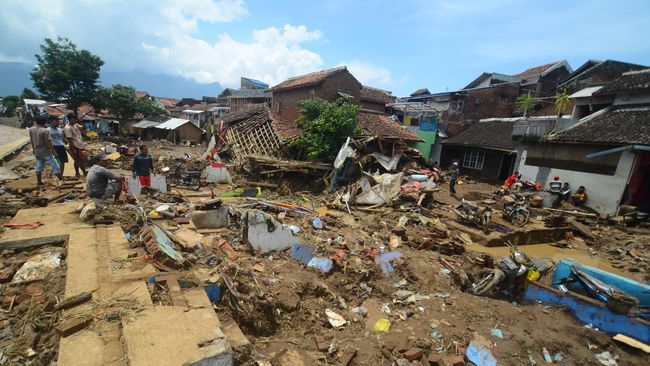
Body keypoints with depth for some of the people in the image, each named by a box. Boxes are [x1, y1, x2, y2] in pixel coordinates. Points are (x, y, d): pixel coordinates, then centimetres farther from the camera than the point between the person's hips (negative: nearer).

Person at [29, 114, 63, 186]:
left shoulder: (31, 129, 4)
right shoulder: (45, 130, -18)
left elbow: (31, 140, 13)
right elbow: (48, 142, -19)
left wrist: (34, 149, 23)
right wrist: (53, 150, -11)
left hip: (37, 151, 7)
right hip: (46, 151, -7)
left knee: (39, 167, 15)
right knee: (55, 166, -1)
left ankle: (39, 182, 20)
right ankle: (62, 180, 2)